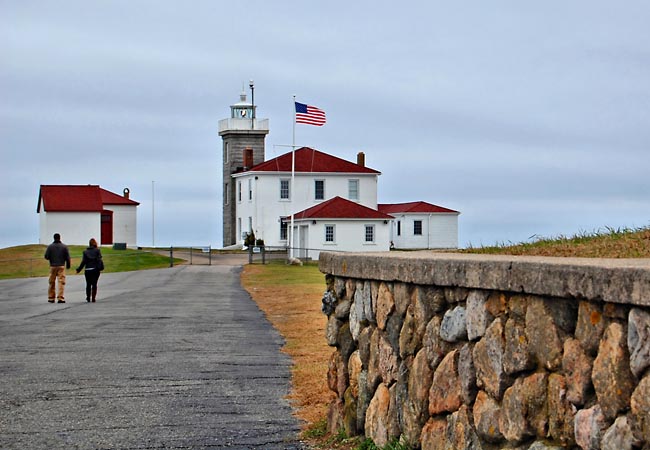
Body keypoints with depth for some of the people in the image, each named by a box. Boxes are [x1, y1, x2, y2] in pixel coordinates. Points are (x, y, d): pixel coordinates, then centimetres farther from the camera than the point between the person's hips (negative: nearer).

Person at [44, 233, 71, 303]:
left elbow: (46, 256, -4)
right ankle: (60, 298, -12)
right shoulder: (64, 246, -2)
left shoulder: (50, 246, -2)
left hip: (53, 266, 1)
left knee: (52, 283, 11)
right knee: (61, 282, -3)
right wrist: (68, 265, 12)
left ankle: (51, 298, 14)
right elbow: (67, 257, -3)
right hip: (61, 266, -1)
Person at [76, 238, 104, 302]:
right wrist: (101, 268, -4)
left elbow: (83, 262, 0)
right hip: (95, 270, -1)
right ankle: (93, 298, 0)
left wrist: (78, 269, 6)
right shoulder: (97, 250, 1)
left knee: (88, 284, 12)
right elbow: (99, 260, -8)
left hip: (88, 270, 1)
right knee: (94, 284, 5)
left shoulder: (85, 251, 4)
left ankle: (88, 298, 11)